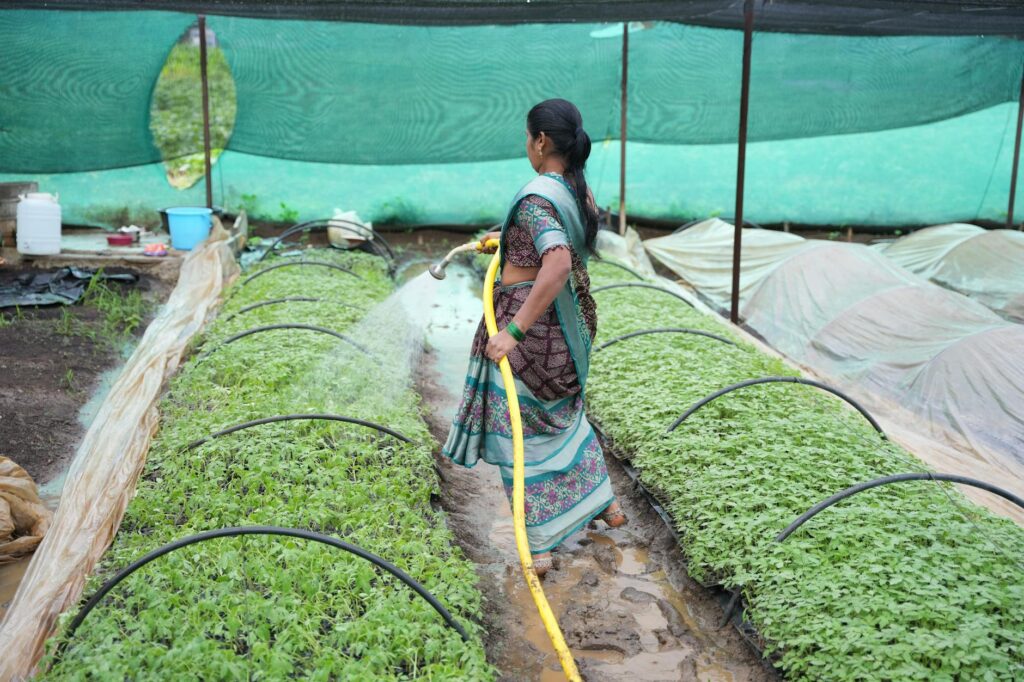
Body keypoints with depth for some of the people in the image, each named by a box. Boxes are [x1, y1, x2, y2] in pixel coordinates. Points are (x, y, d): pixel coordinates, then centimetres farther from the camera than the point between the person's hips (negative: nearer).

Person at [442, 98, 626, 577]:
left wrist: (514, 330, -37)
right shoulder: (580, 190, 5)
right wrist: (506, 237, 34)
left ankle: (539, 548, 10)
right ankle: (604, 503, 39)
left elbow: (558, 265, -37)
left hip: (528, 319, -8)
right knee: (564, 413, 28)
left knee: (519, 431, 4)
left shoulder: (536, 197, -22)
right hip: (569, 317, 8)